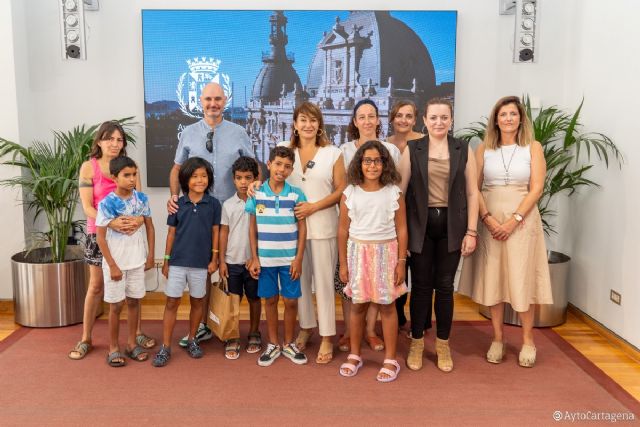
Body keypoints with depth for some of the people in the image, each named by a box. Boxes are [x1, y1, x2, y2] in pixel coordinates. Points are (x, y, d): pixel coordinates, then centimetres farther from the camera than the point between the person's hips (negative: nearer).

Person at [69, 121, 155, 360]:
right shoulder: (89, 167, -5)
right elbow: (87, 206, -11)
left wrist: (139, 219, -25)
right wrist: (110, 222, -27)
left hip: (128, 232, 2)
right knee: (96, 286, 6)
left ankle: (137, 332, 24)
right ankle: (86, 339, 19)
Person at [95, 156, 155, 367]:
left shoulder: (142, 199, -2)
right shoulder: (107, 203, -14)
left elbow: (150, 227, 7)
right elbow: (100, 237, -12)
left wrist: (150, 256, 4)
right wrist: (112, 266, -12)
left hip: (137, 261, 4)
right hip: (116, 263, -4)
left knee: (134, 301, 13)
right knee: (116, 305, 6)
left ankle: (132, 343, 27)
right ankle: (113, 347, 21)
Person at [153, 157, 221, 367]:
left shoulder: (213, 204, -2)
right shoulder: (178, 204, 0)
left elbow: (215, 232, 2)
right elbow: (171, 233, 4)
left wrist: (214, 259, -1)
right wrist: (166, 260, 3)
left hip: (201, 263, 0)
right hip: (177, 262, 0)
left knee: (197, 302, 13)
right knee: (172, 303, 2)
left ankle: (192, 339, 30)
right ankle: (165, 347, 10)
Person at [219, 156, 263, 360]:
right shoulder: (228, 204, 1)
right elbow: (223, 233, 4)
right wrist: (221, 261, 0)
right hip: (232, 261, 1)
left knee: (254, 298, 12)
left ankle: (254, 334, 27)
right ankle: (232, 339, 16)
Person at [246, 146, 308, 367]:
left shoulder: (296, 195, -3)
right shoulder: (256, 194, -1)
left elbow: (302, 228, 0)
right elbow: (252, 228, 3)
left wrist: (299, 259, -5)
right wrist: (254, 258, -1)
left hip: (289, 259, 0)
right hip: (265, 258, 0)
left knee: (291, 301, 6)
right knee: (270, 300, 11)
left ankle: (289, 344, 24)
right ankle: (273, 344, 25)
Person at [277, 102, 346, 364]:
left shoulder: (333, 153, 0)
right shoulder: (284, 150, 6)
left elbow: (341, 190, -2)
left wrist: (314, 206, -13)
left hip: (322, 226, -2)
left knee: (323, 281, 1)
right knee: (299, 279, 11)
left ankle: (327, 338, 11)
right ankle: (306, 327, 30)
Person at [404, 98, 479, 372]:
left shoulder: (463, 150, 4)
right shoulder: (412, 149, 2)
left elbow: (471, 192, 3)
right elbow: (402, 189, 0)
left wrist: (471, 231, -2)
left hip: (451, 225, 1)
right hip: (421, 224, 0)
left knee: (445, 285, 7)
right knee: (420, 284, 5)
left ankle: (443, 344, 22)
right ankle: (416, 342, 21)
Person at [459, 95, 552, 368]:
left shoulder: (533, 147, 3)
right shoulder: (484, 149, 6)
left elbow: (536, 188, -4)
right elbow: (474, 188, 1)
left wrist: (514, 220, -14)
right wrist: (488, 218, -12)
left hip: (522, 219, -1)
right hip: (489, 220, 2)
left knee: (522, 279, 0)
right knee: (492, 278, 4)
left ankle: (527, 340, 16)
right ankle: (498, 338, 17)